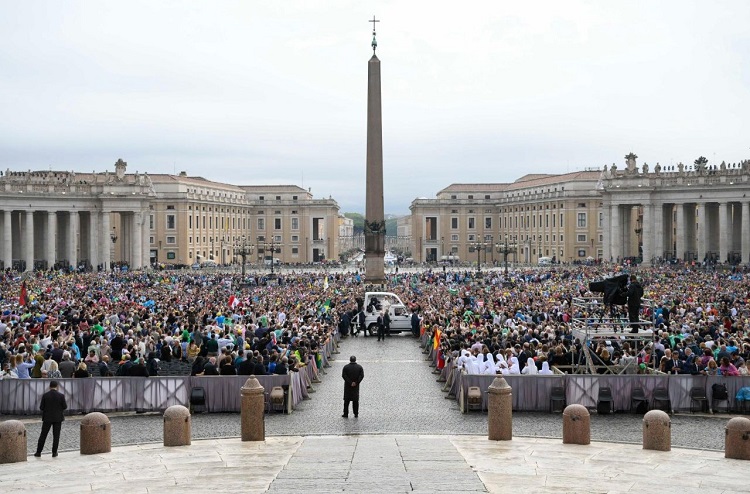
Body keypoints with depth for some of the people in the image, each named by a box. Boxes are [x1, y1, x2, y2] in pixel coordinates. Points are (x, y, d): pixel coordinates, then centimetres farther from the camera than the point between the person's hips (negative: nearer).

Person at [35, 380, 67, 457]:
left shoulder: (45, 395, -7)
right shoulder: (61, 395, -8)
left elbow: (41, 407, -5)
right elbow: (65, 406, -4)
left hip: (47, 418, 0)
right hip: (58, 418, 0)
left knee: (43, 435, 10)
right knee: (56, 436, 6)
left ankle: (38, 452, 12)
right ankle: (54, 453, 6)